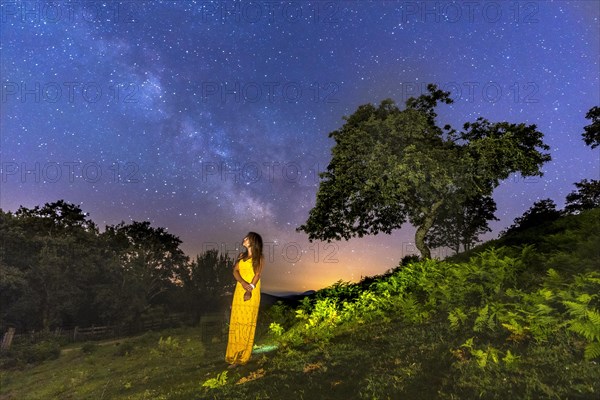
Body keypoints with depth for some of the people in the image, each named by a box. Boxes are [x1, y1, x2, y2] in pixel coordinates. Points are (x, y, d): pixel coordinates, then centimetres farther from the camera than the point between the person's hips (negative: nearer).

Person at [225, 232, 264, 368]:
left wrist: (250, 289, -23)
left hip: (252, 292, -5)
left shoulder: (259, 258, 2)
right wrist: (242, 282, -17)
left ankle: (242, 356, 1)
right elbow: (235, 271, 3)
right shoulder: (241, 256, 15)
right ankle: (234, 355, 10)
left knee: (247, 322, -4)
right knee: (236, 321, 4)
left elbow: (257, 274, -9)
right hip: (239, 291, 5)